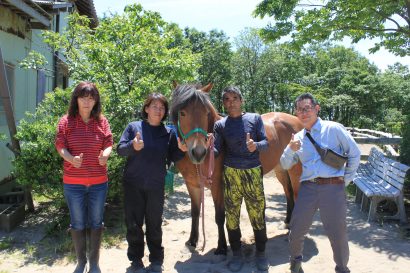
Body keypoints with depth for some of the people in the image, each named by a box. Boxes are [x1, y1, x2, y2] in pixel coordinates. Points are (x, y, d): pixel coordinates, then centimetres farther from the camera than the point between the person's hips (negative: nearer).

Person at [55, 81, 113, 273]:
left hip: (99, 182, 1)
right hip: (73, 183, -1)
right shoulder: (66, 121, -3)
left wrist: (105, 155, -24)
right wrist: (71, 159, -28)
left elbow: (109, 144, -1)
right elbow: (60, 145, -7)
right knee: (78, 223, 11)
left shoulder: (102, 121, 1)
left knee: (96, 222, 11)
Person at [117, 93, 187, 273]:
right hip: (133, 184, 0)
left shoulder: (169, 132, 2)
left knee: (154, 224, 12)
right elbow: (120, 150, -5)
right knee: (133, 224, 8)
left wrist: (181, 149, -18)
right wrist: (132, 146, -26)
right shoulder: (134, 127, -1)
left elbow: (173, 158, 3)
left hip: (156, 185, 1)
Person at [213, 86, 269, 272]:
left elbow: (265, 142, -2)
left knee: (257, 214, 6)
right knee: (232, 215, 8)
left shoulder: (255, 118, 2)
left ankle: (260, 253, 26)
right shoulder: (220, 124, 3)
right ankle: (236, 254, 25)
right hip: (230, 173, 1)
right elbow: (217, 150, -3)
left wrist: (256, 145, -23)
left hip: (253, 173, 0)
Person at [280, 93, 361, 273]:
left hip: (333, 188, -3)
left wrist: (346, 179, 4)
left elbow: (354, 154, 5)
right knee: (297, 230, 7)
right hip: (307, 188, 3)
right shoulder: (298, 138, 11)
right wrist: (290, 149, -9)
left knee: (338, 234, 4)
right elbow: (285, 165, 10)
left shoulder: (334, 129, 0)